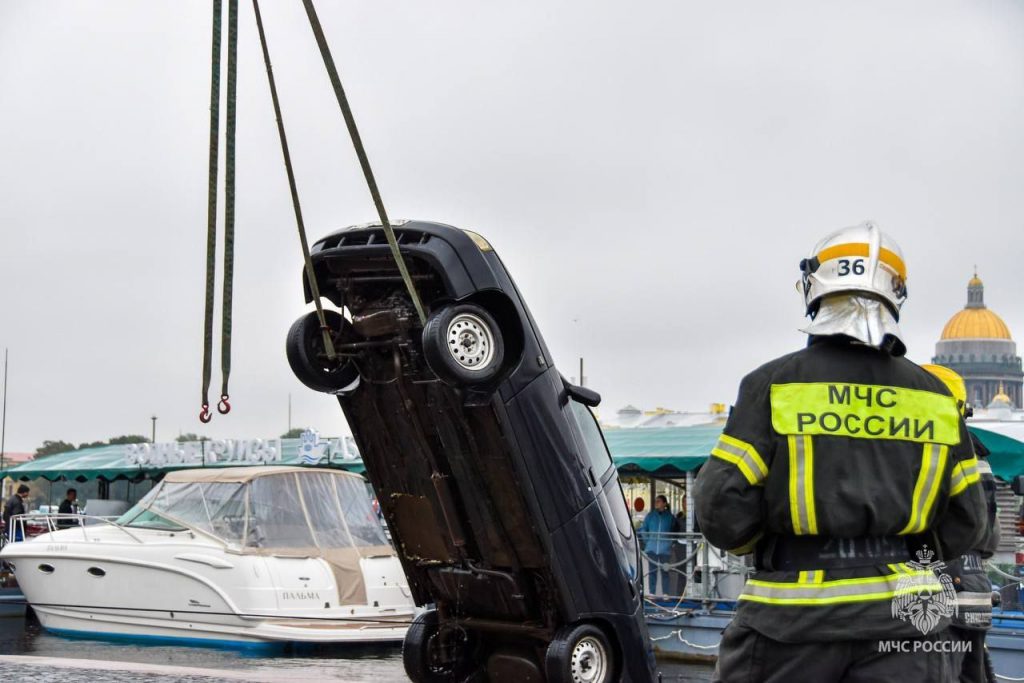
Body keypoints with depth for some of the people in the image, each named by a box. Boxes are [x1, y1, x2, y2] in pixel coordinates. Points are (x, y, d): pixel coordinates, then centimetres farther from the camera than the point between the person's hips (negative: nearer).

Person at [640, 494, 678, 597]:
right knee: (652, 571, 2)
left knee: (664, 571, 0)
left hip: (665, 549, -2)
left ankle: (665, 593, 4)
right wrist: (647, 540, 2)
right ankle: (652, 593, 7)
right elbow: (643, 529, 12)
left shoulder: (670, 517, 4)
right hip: (652, 548, 2)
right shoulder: (650, 515, 8)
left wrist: (671, 541, 2)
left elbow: (675, 531, 13)